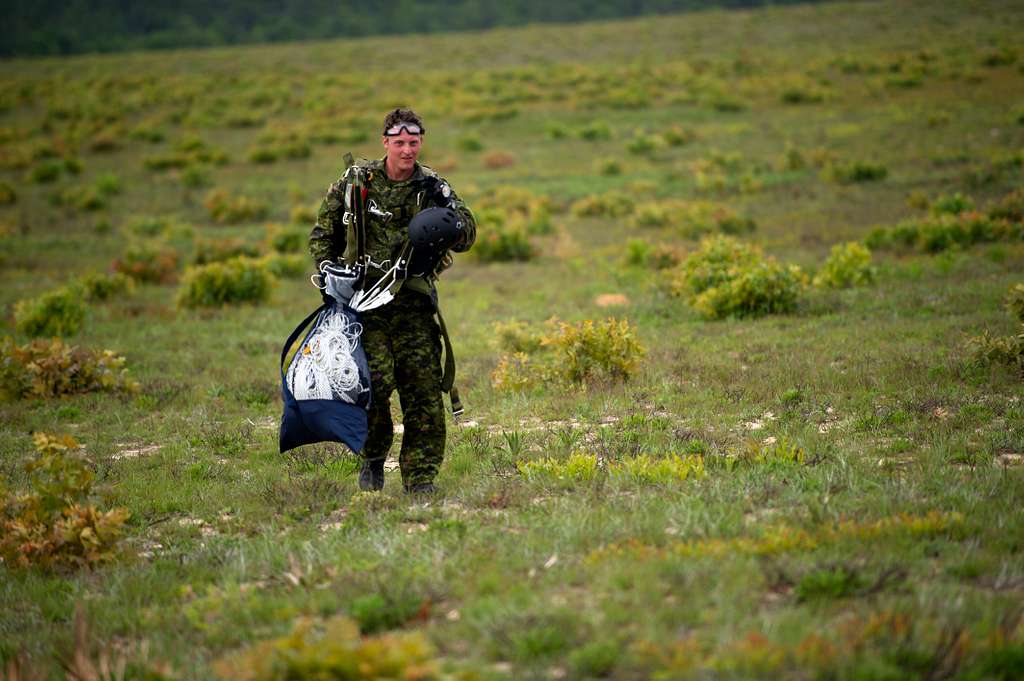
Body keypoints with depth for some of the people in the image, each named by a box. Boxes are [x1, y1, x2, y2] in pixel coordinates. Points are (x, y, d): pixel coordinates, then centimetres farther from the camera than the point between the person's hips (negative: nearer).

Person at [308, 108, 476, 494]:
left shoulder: (432, 187, 6)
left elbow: (466, 239, 0)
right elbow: (322, 235, 14)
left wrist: (445, 207, -17)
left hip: (413, 303, 2)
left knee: (424, 392, -2)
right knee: (375, 383, -16)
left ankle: (421, 477, 8)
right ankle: (373, 458, 8)